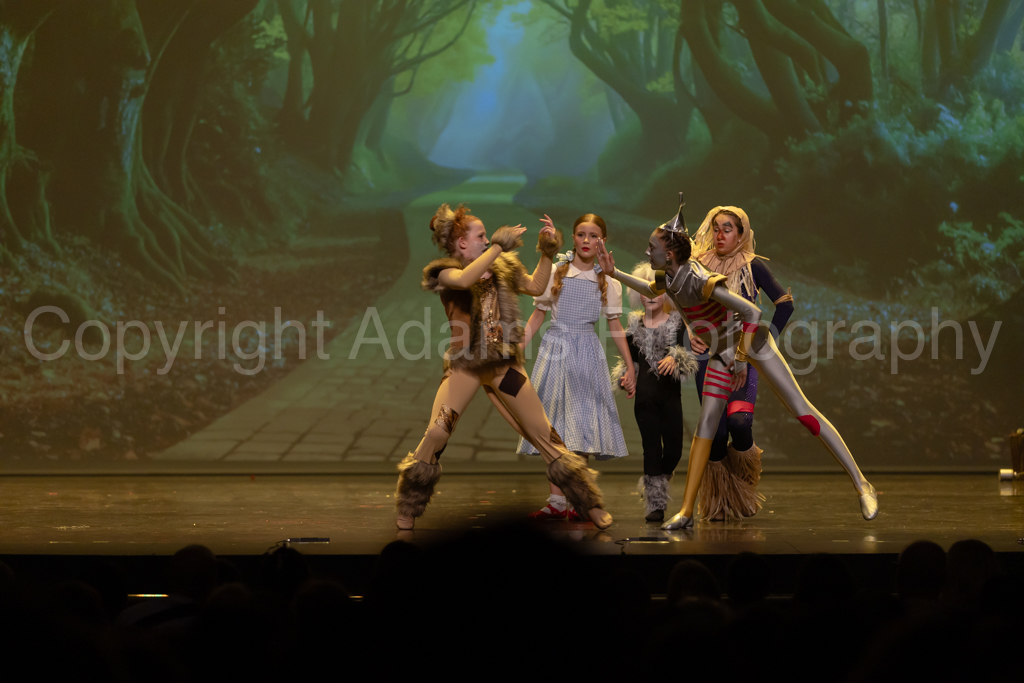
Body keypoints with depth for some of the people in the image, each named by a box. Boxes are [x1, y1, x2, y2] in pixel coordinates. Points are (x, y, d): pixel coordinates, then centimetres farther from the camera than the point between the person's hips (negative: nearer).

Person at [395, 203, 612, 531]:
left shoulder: (502, 267, 8)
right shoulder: (445, 272, -6)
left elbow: (536, 286, 18)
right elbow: (464, 279, -29)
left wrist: (547, 253, 5)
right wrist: (498, 246, -27)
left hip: (505, 365, 3)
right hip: (464, 365, -3)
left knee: (543, 434, 3)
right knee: (435, 434, -14)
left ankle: (590, 503, 10)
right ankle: (408, 509, 4)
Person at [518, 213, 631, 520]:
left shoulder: (608, 281, 5)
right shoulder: (555, 273, 3)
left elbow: (615, 326, 9)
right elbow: (538, 315, 7)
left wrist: (630, 365, 6)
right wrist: (518, 348, -1)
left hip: (587, 352, 0)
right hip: (555, 349, 0)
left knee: (581, 423, -5)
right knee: (555, 425, 0)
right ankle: (556, 502, 2)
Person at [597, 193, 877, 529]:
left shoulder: (699, 281, -32)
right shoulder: (669, 276, -7)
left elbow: (752, 312, -32)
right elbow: (651, 290, 19)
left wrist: (741, 358, -27)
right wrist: (614, 273, 12)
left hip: (750, 341, -8)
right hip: (722, 352, 8)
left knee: (803, 411, -8)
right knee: (705, 425, -1)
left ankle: (861, 485, -4)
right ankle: (686, 511, 0)